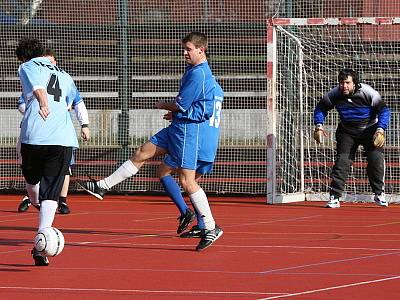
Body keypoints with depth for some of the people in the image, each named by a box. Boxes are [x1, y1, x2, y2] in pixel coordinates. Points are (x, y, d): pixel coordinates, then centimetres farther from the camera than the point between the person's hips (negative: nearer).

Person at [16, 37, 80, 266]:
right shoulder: (63, 75, 27)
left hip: (33, 135, -3)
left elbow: (38, 86, -10)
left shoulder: (27, 67, 12)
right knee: (51, 193, -3)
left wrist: (43, 104, -25)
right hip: (64, 139, 3)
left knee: (32, 182, 23)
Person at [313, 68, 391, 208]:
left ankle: (379, 194, 3)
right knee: (342, 161, -11)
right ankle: (334, 197, -8)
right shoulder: (334, 94, -15)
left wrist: (380, 130, -31)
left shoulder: (367, 92, -23)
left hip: (369, 129, -2)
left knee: (376, 159, -15)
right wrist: (319, 126, -12)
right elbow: (321, 108, 2)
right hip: (347, 131, 2)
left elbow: (384, 110, -19)